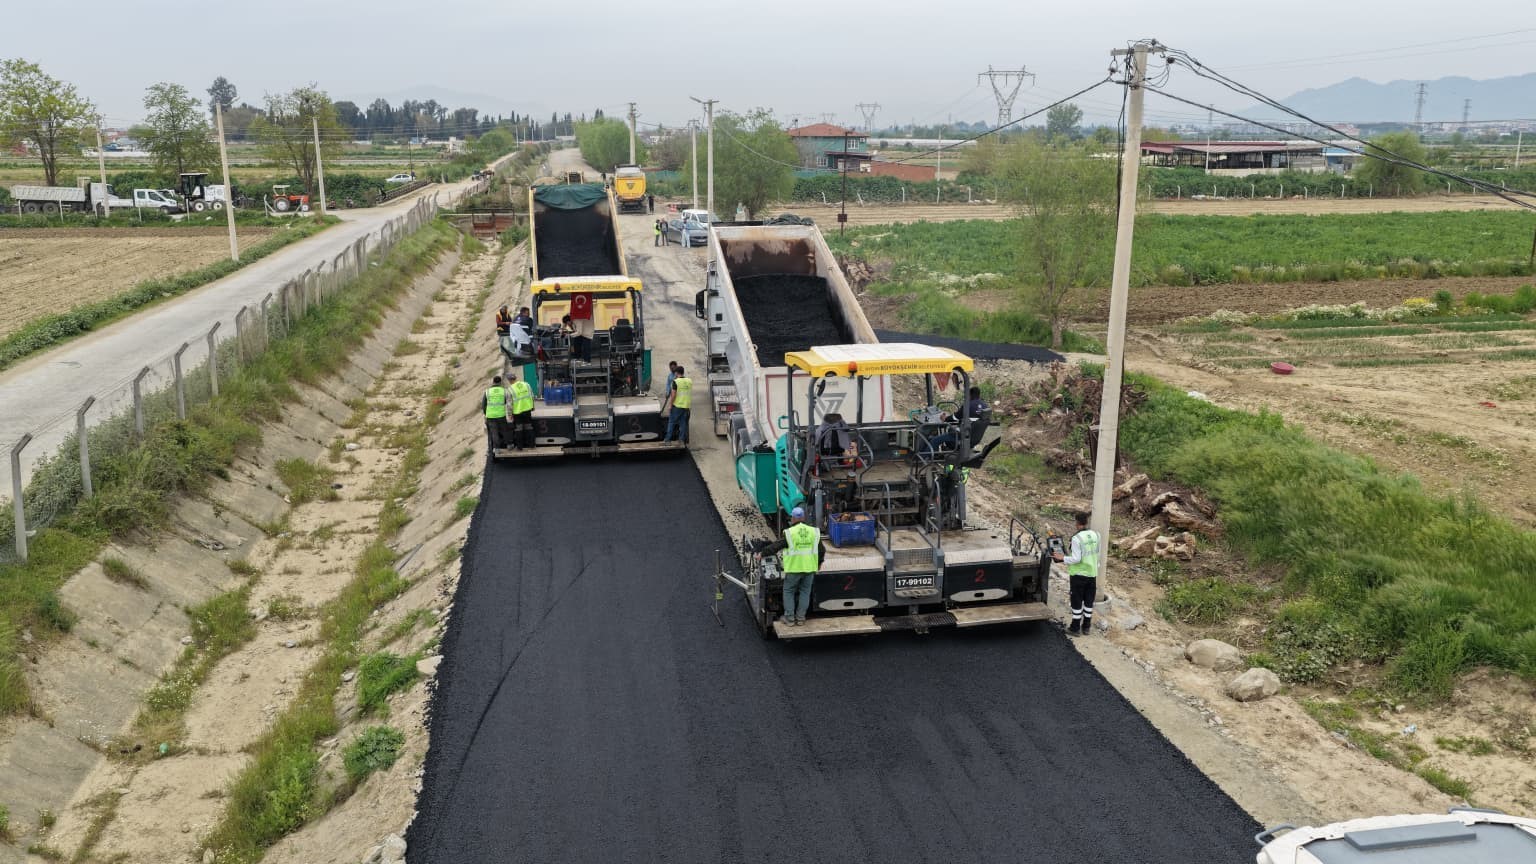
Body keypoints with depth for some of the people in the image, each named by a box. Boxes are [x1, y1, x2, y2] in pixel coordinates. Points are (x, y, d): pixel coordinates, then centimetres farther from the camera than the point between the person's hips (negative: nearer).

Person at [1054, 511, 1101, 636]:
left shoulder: (1076, 538, -20)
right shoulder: (1096, 535, -1)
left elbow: (1076, 559, -20)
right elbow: (1096, 554, 8)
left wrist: (1063, 558, -7)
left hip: (1079, 574, -5)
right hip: (1092, 573, 5)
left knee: (1077, 601, 5)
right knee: (1089, 601, 14)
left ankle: (1075, 628, 13)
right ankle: (1086, 627, 22)